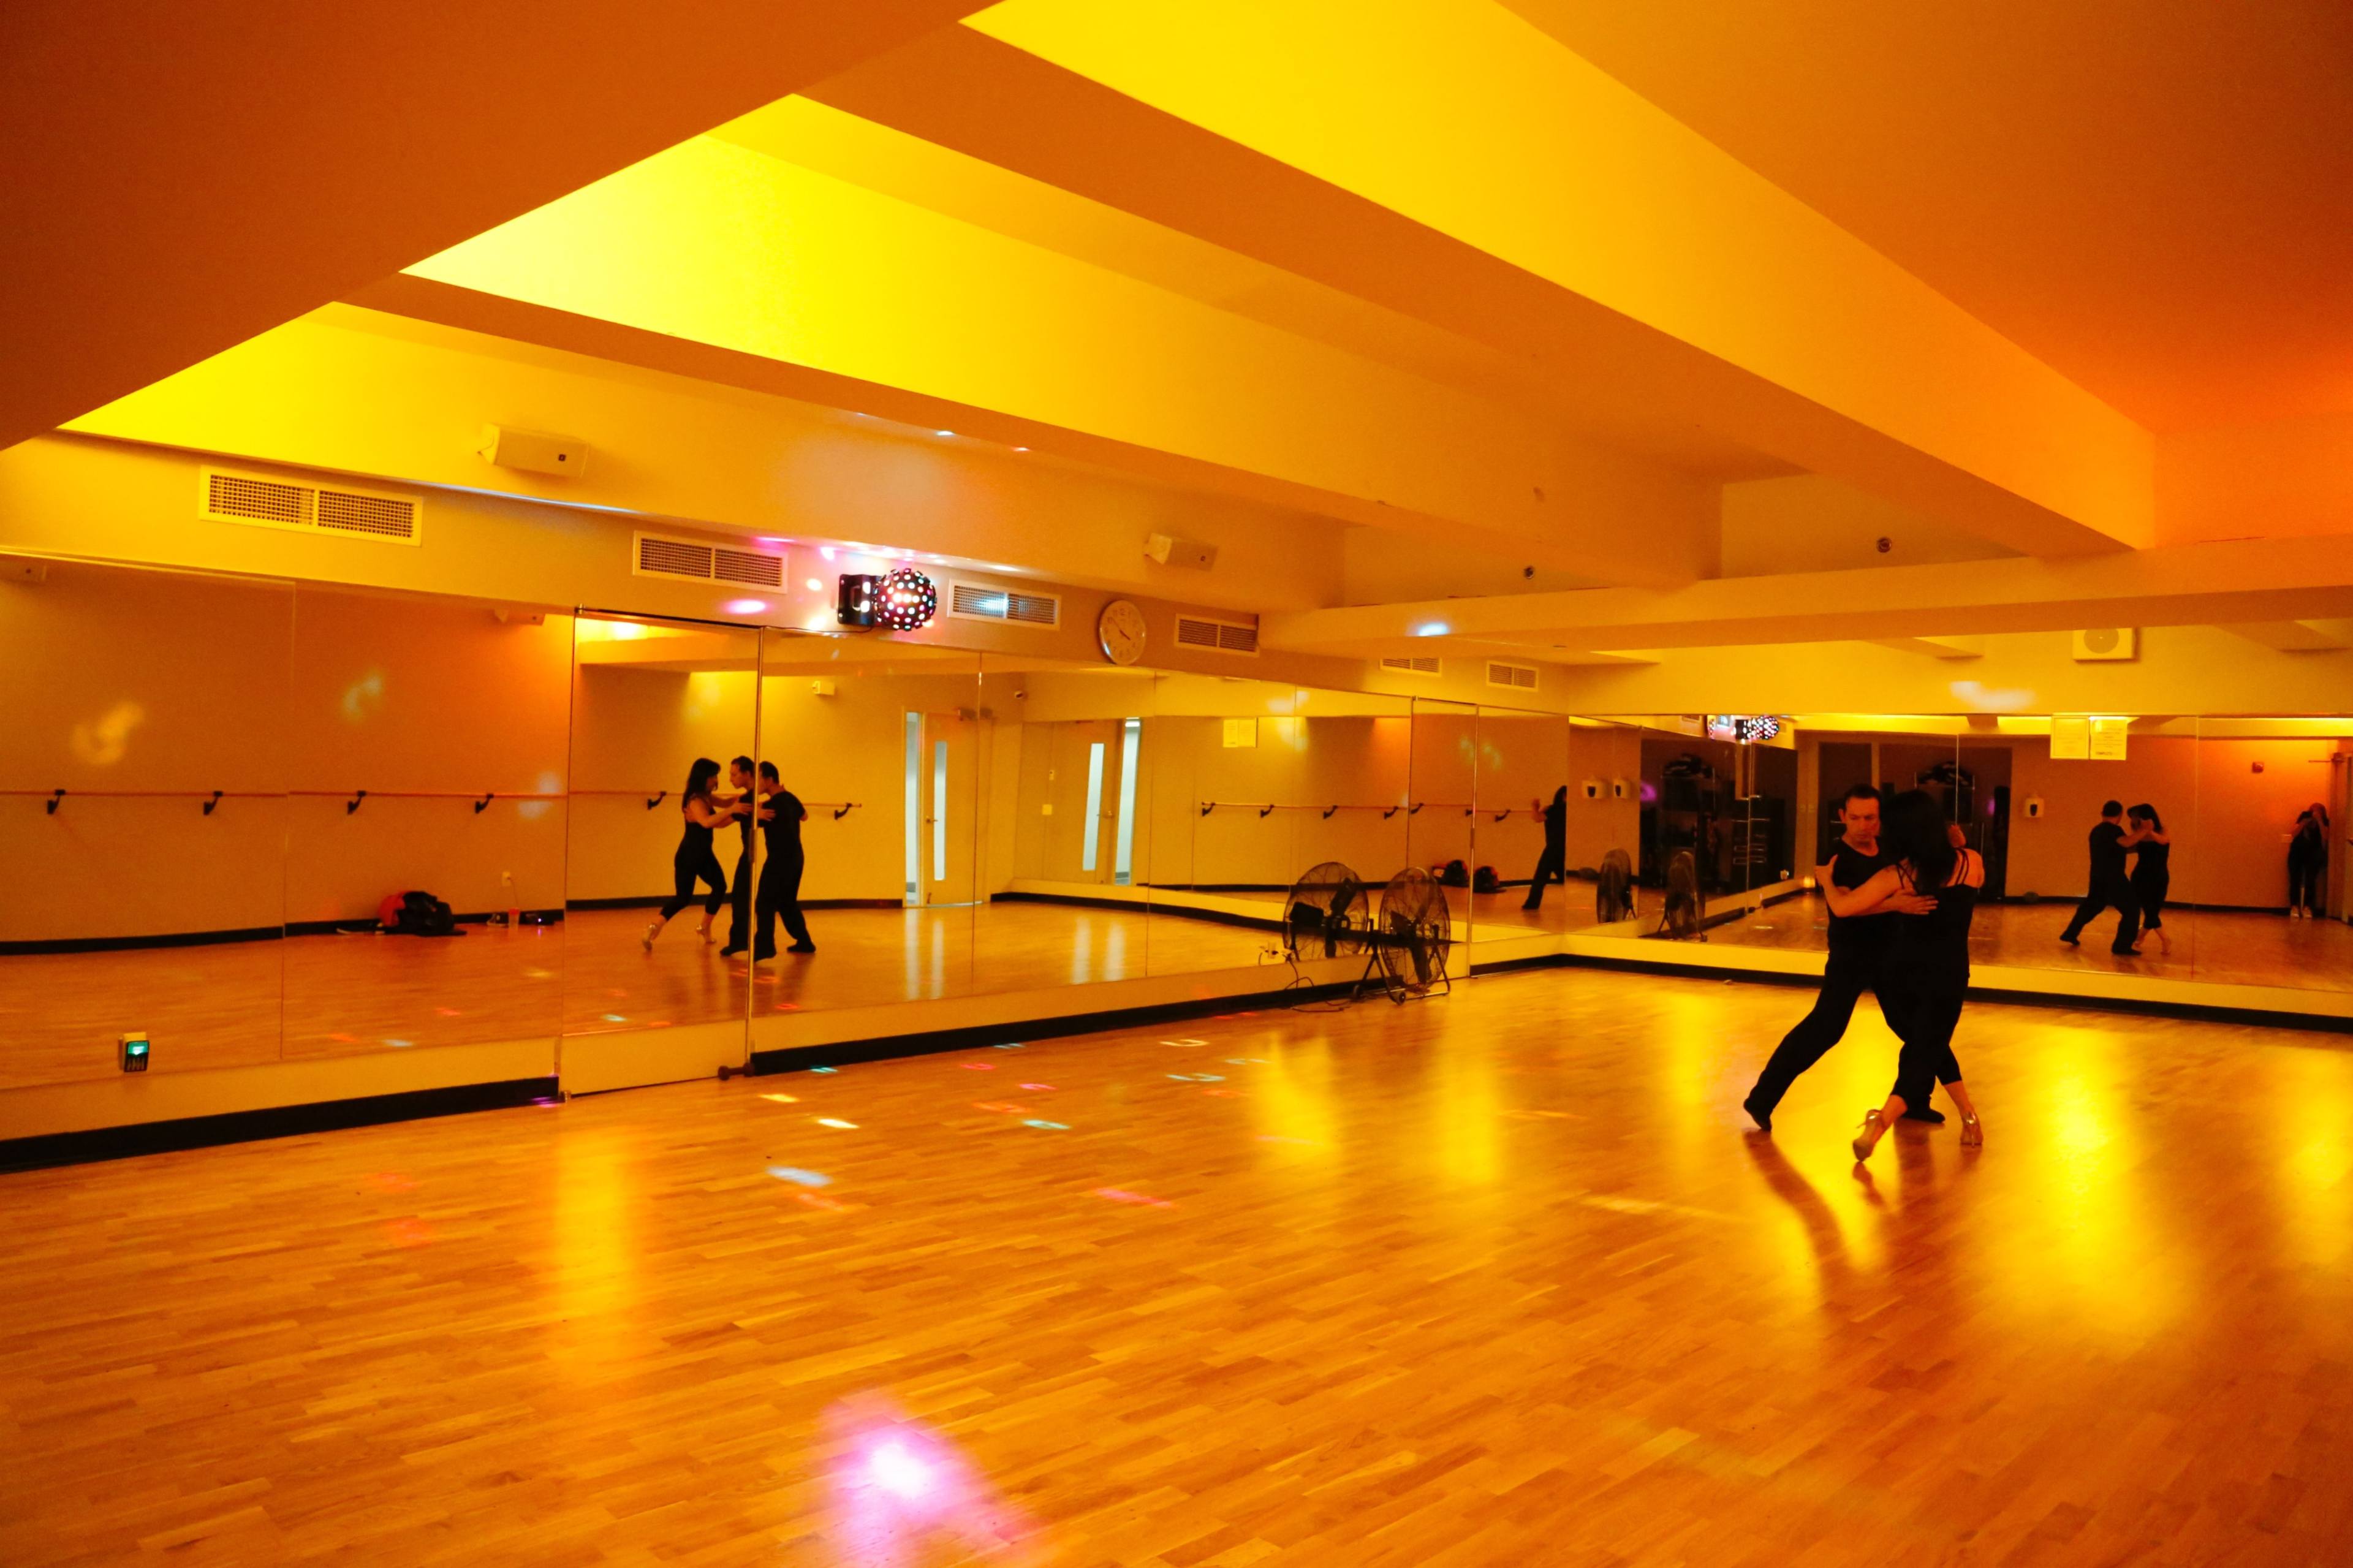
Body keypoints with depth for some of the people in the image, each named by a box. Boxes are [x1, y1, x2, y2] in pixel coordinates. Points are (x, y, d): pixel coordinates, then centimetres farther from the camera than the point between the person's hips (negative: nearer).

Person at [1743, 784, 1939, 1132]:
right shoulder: (1835, 858, -17)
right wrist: (1896, 903, -46)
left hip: (1890, 951, 7)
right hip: (1851, 956, -7)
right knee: (1825, 1028, -15)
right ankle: (1761, 1099, -12)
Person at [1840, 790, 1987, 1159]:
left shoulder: (1898, 875, -12)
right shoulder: (1972, 863, -7)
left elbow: (1842, 906, -14)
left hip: (1901, 975, 1)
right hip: (1948, 979, -1)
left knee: (1926, 1046, 24)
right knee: (1926, 1053, 5)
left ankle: (1969, 1116, 20)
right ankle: (1878, 1125, -16)